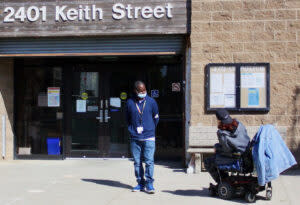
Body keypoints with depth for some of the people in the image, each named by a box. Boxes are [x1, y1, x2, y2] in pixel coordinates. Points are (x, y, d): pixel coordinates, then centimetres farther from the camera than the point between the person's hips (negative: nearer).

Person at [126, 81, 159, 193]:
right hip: (135, 139, 2)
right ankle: (140, 183, 15)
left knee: (149, 161, -7)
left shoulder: (151, 102, 2)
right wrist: (132, 130, 12)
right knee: (137, 162, 6)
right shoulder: (130, 103, 4)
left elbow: (156, 118, 14)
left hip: (149, 138, -2)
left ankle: (149, 184, -1)